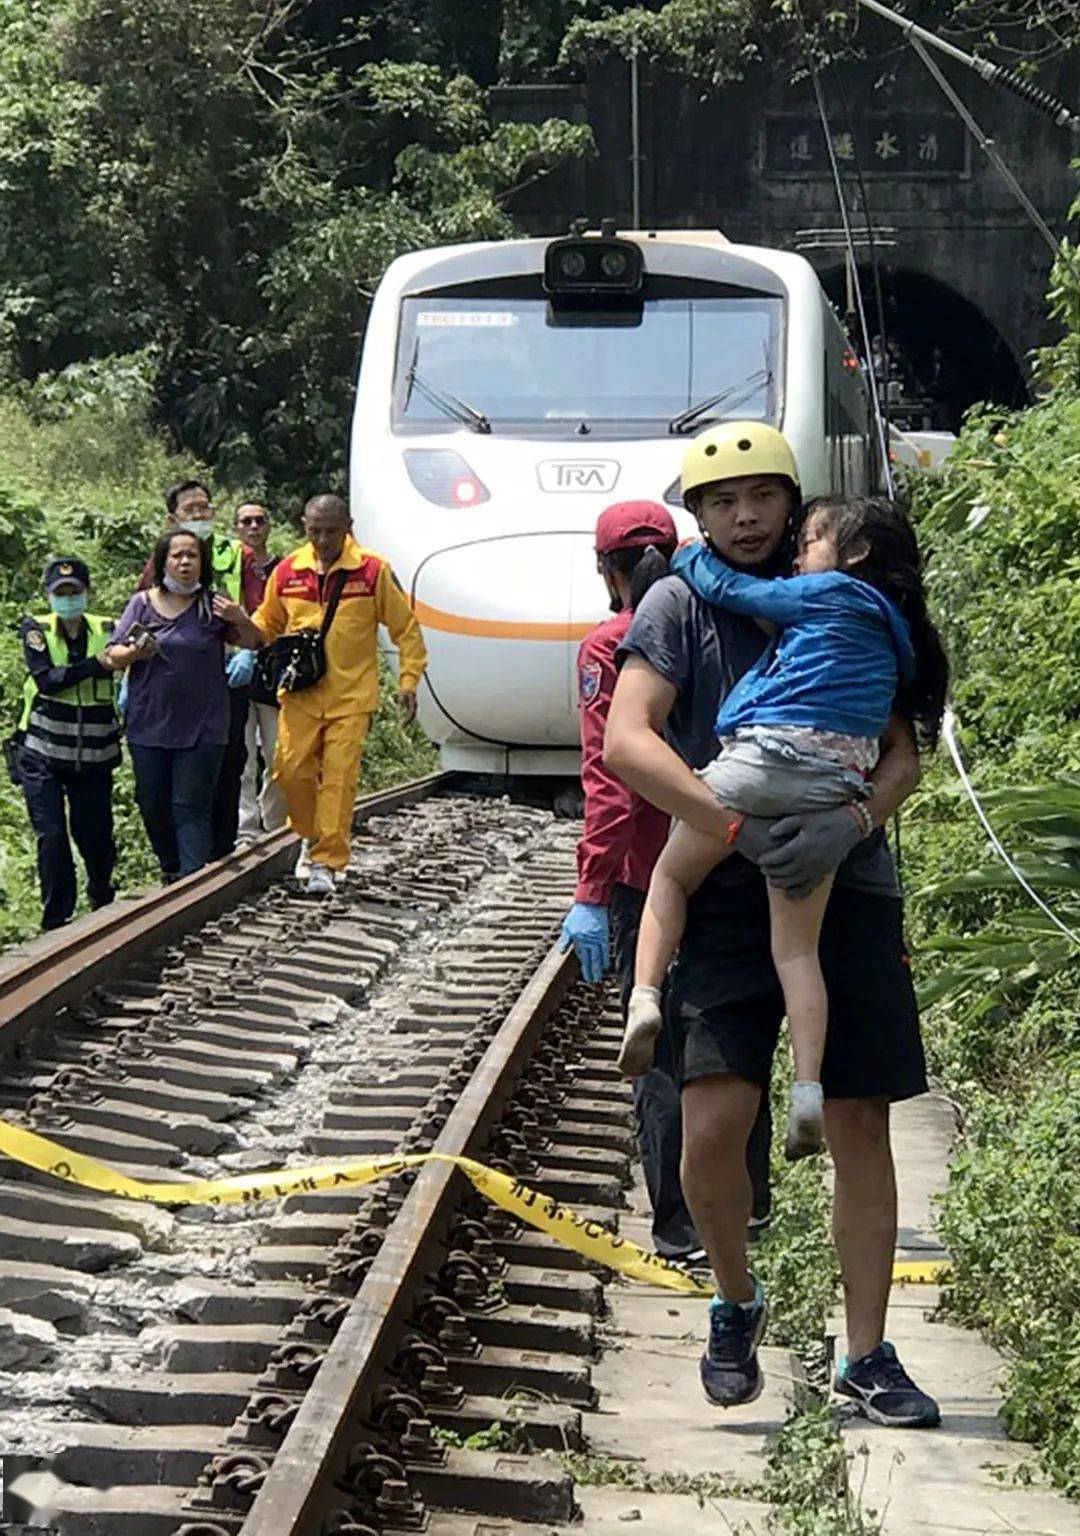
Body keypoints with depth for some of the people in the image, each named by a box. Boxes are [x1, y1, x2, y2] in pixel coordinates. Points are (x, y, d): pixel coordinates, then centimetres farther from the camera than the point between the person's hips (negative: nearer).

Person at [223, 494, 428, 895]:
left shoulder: (373, 571, -2)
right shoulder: (287, 571, 5)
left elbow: (405, 628, 5)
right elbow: (267, 629, 16)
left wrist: (408, 681, -3)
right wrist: (241, 622, -6)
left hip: (351, 696, -3)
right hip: (300, 693, 3)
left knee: (339, 776, -7)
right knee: (292, 770, -3)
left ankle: (326, 861, -2)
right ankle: (313, 835, 23)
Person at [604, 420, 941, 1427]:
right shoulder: (680, 604, 3)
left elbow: (903, 754, 7)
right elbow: (626, 741, -10)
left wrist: (849, 823, -15)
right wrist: (739, 826, -20)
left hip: (847, 888, 2)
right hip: (727, 893, -2)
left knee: (860, 1125, 3)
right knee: (712, 1127, -13)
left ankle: (866, 1356, 15)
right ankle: (736, 1304, 16)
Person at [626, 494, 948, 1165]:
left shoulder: (830, 594, 4)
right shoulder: (890, 632, 24)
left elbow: (728, 589, 9)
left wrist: (689, 554, 26)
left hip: (766, 756, -6)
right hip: (839, 789, 6)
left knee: (672, 874, 13)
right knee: (798, 947, 5)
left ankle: (645, 995, -6)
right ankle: (809, 1090, -8)